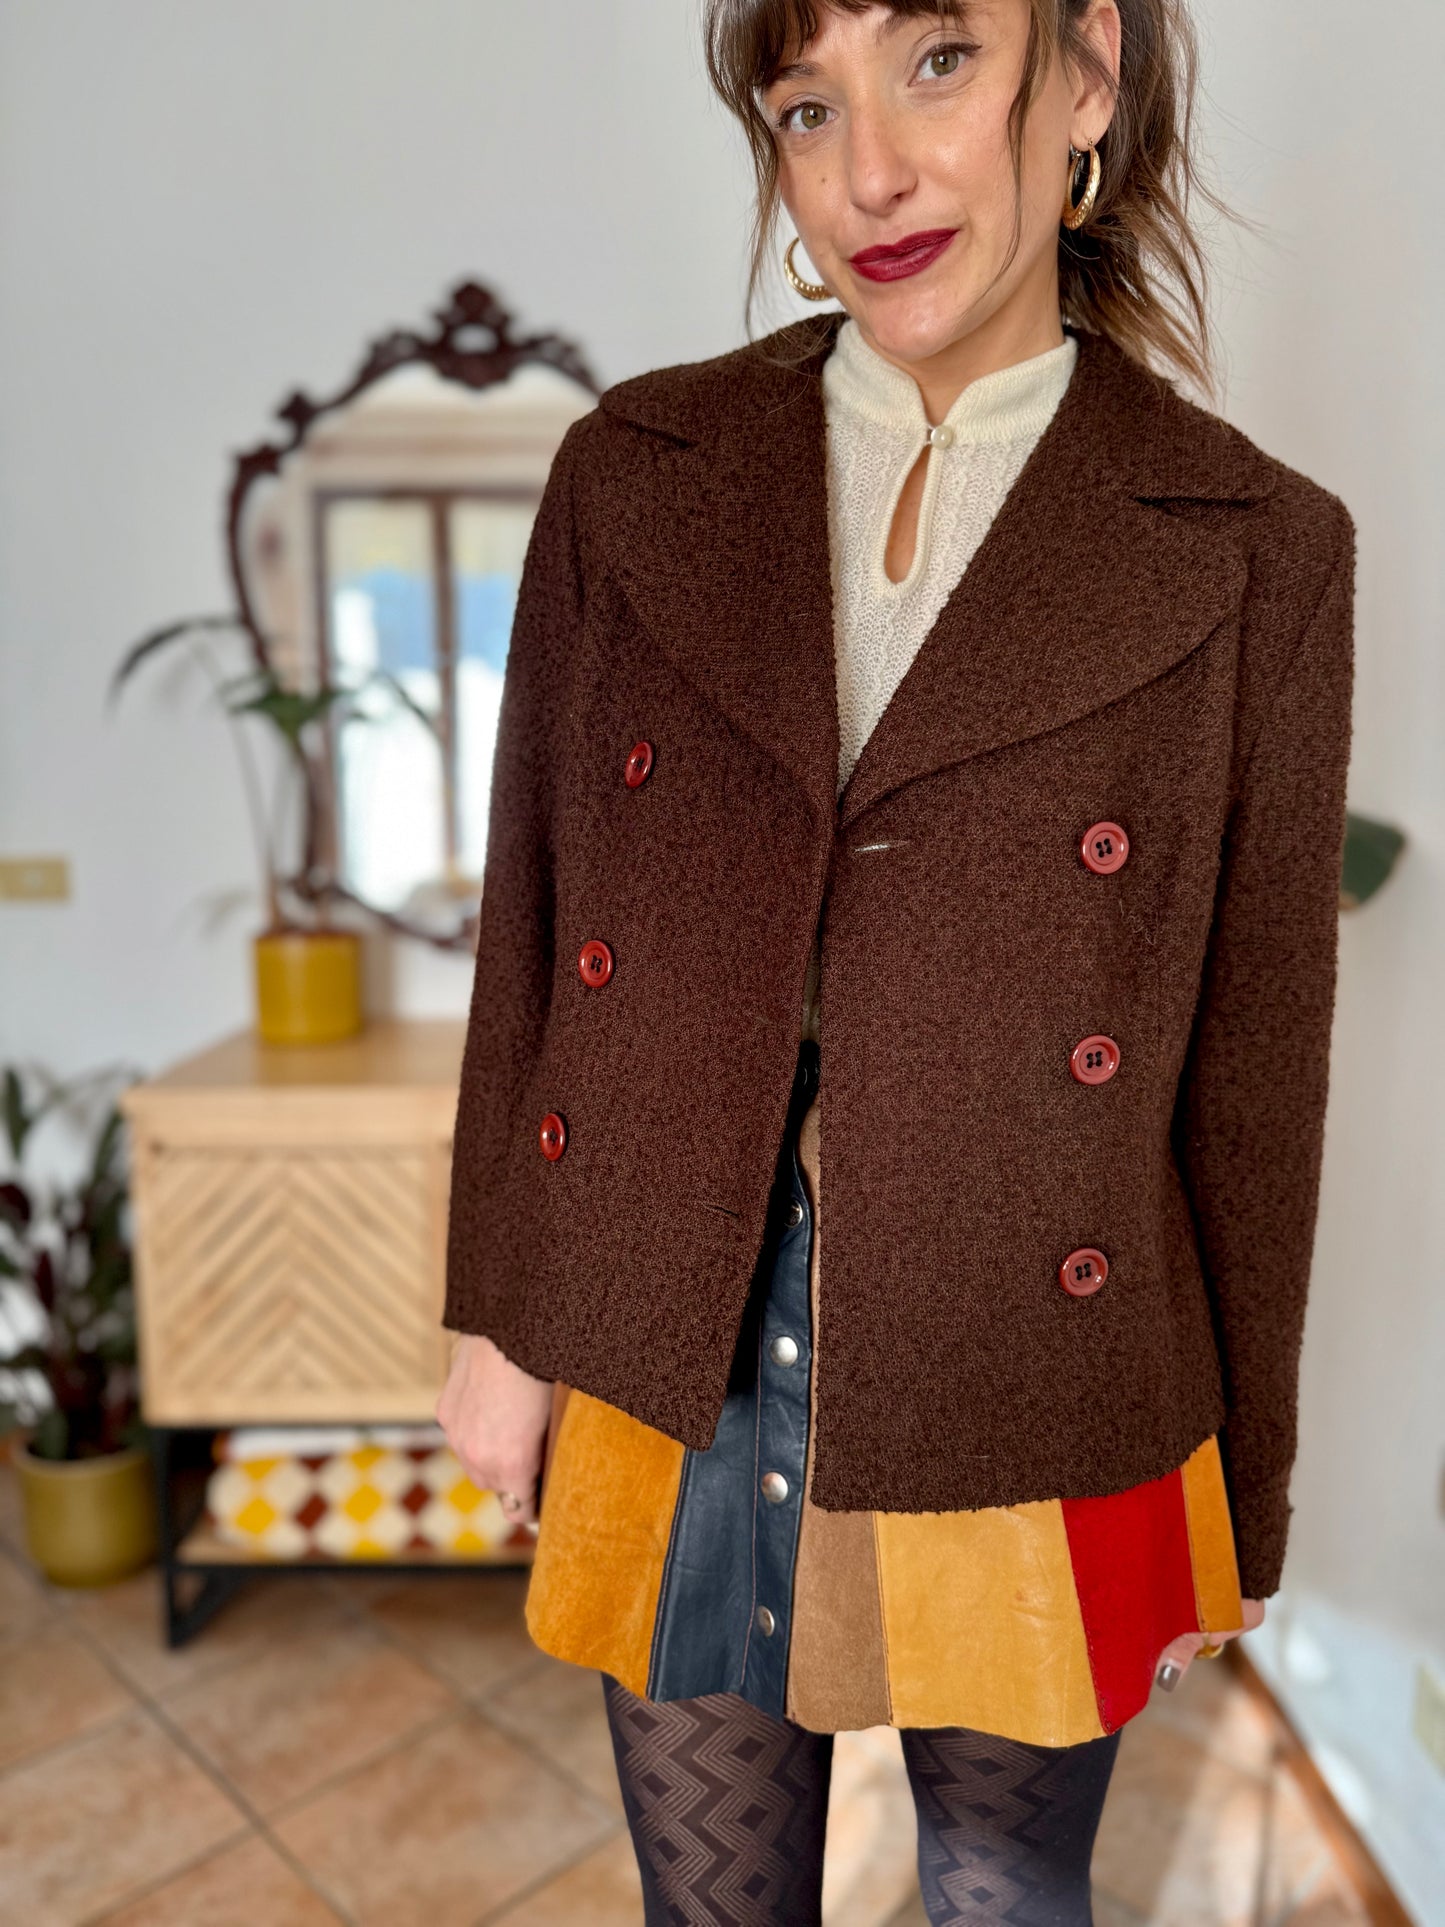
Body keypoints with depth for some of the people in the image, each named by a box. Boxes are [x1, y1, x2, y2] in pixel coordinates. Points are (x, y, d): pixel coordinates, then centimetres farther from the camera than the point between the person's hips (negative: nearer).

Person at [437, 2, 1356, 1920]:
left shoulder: (1255, 553, -7)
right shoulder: (630, 475, -1)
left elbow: (1252, 1070, -3)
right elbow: (529, 922, 2)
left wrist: (1237, 1511, 4)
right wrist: (498, 1319, 4)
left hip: (1025, 1397, -1)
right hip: (668, 1369, 2)